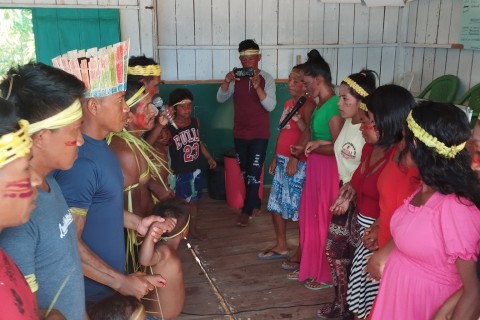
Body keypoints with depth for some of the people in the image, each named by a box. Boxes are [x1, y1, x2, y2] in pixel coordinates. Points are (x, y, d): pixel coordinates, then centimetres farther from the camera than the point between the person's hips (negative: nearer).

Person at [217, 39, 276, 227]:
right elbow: (220, 99, -8)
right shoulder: (236, 78, 0)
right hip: (240, 133, 4)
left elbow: (270, 106, -17)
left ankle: (247, 211, 9)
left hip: (260, 134, -3)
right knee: (245, 171, 14)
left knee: (254, 171, -2)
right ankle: (255, 202, 33)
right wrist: (226, 82, -26)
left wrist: (257, 86, -31)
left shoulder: (266, 79, -8)